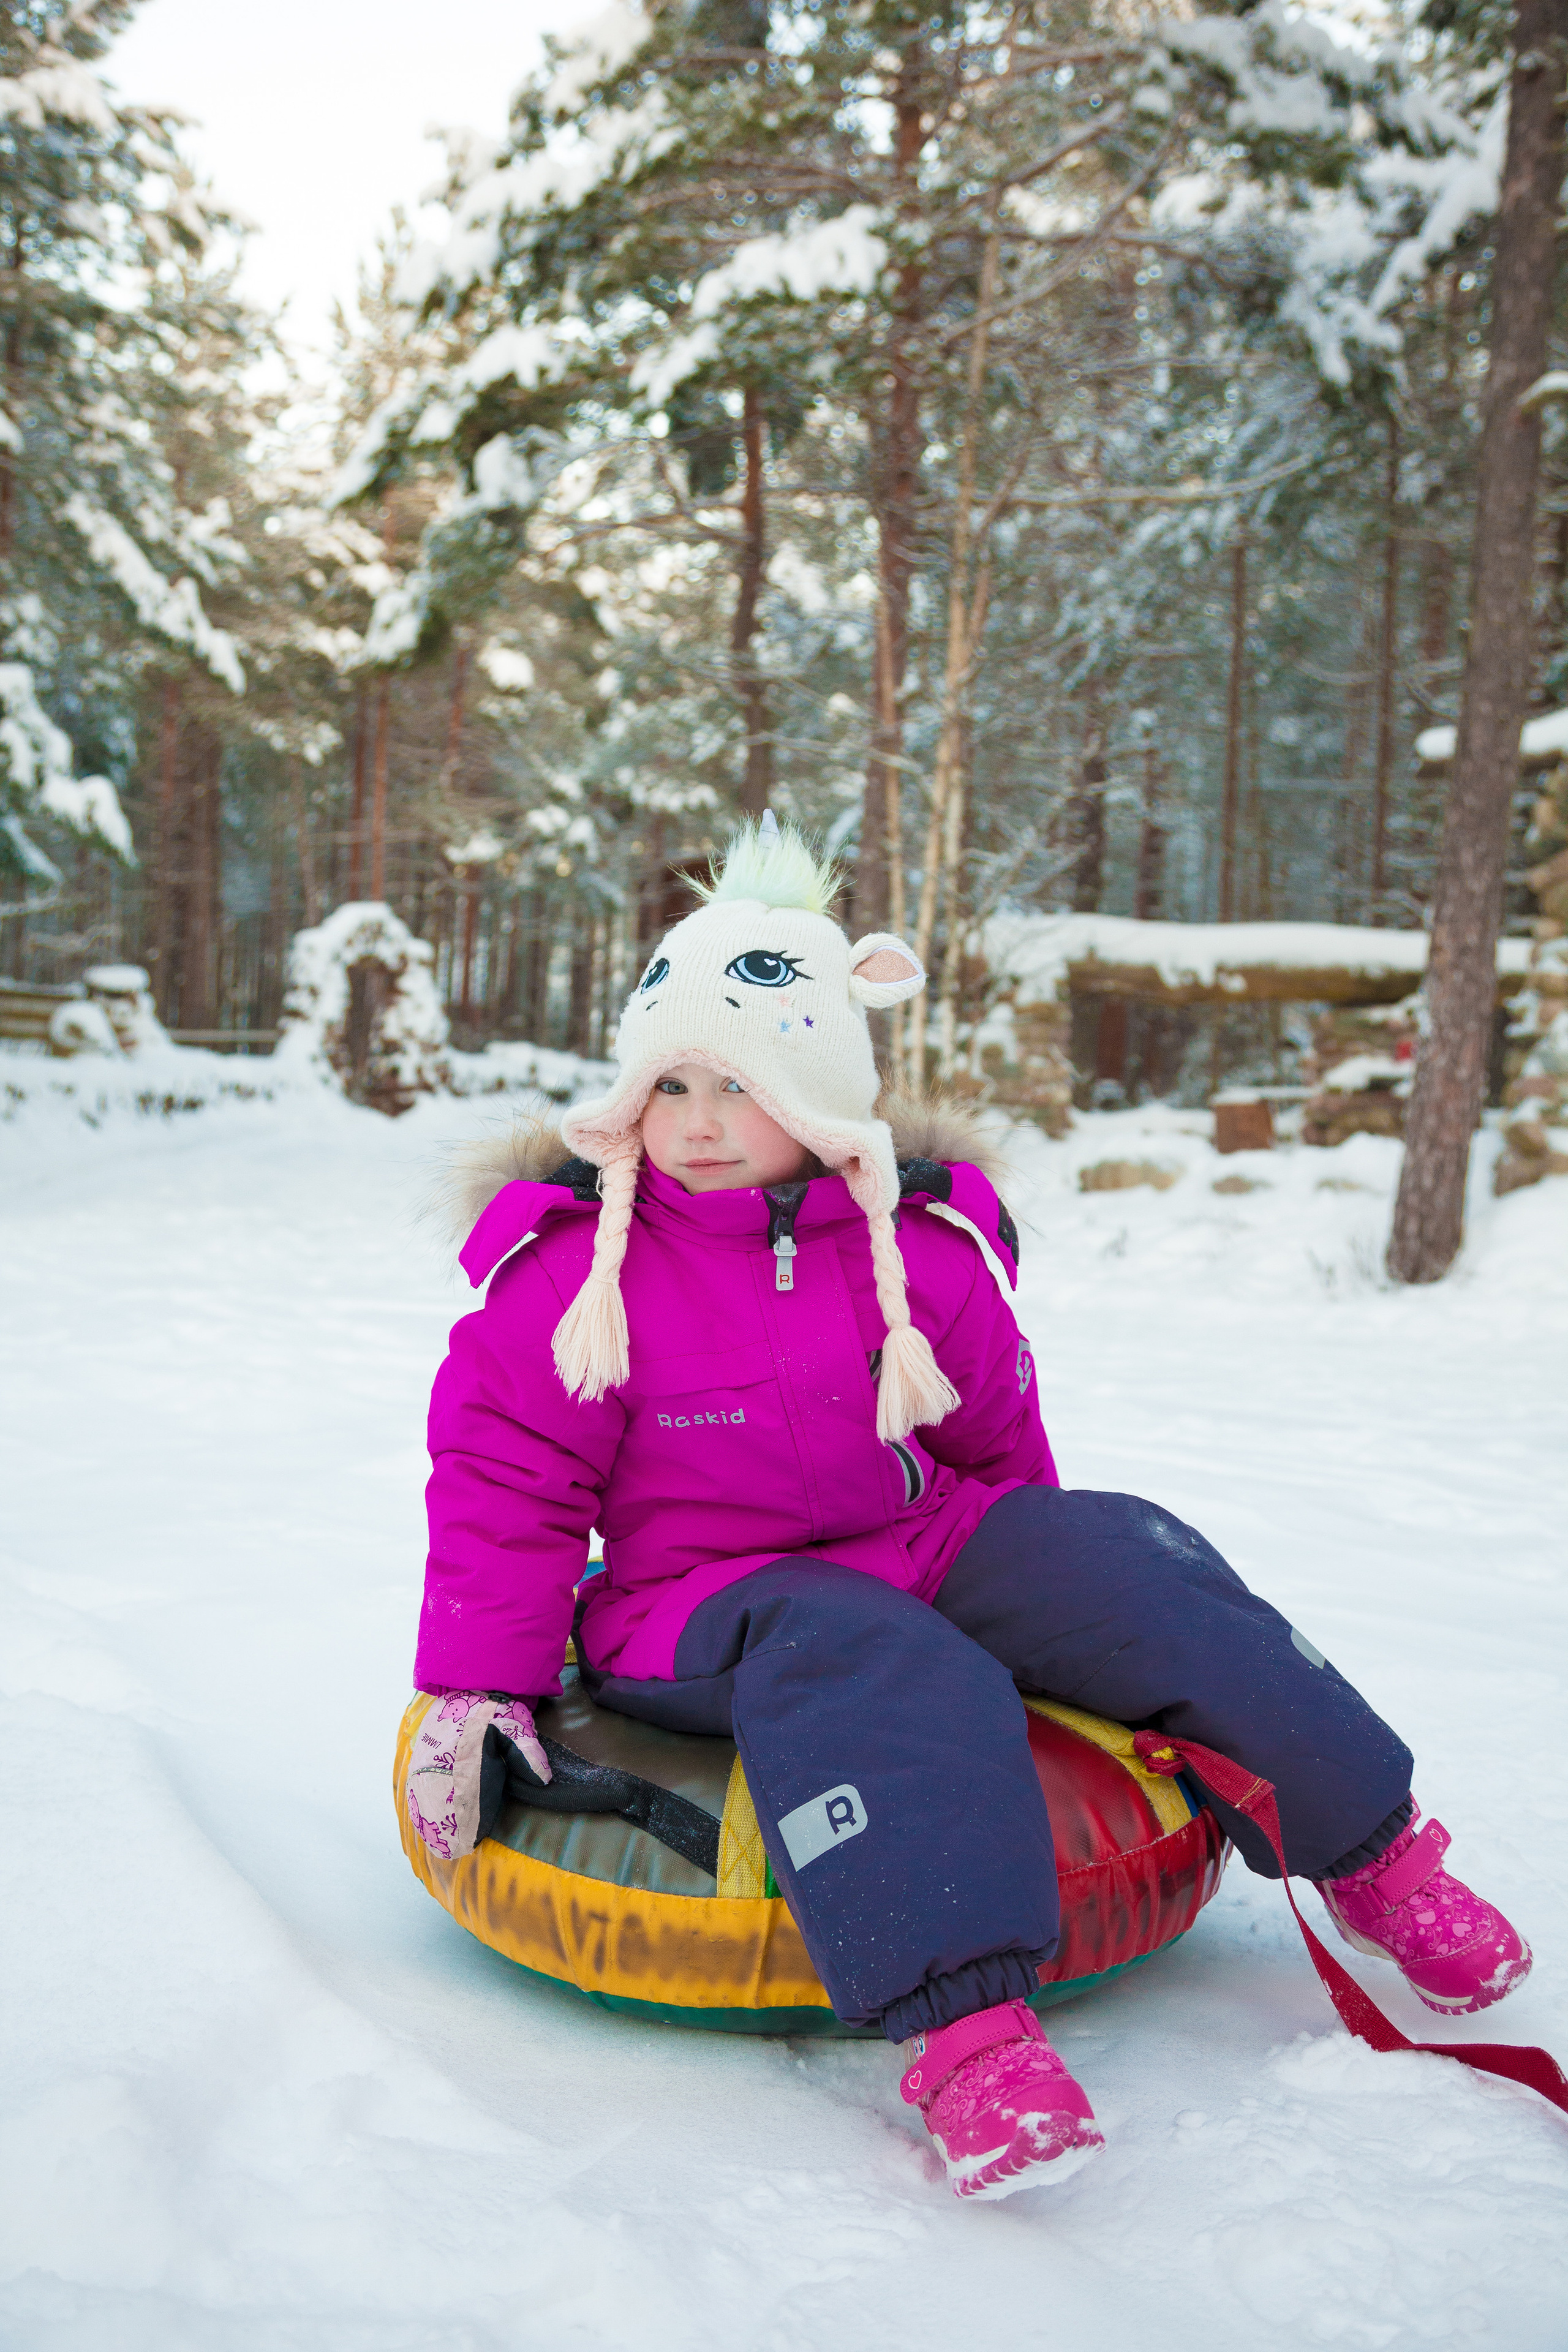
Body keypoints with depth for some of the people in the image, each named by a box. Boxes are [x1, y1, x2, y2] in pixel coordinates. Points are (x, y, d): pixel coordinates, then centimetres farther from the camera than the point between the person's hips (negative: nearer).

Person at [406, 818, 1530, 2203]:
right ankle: (960, 2019, -46)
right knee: (866, 1666, -36)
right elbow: (506, 1483, -5)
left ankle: (1374, 1847, 0)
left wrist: (1054, 1588, 21)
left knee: (1125, 1563, -15)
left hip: (925, 1556, 4)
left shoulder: (924, 1245, 1)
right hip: (704, 1608, -3)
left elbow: (998, 1440, 16)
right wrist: (477, 1686, -9)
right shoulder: (572, 1267, -8)